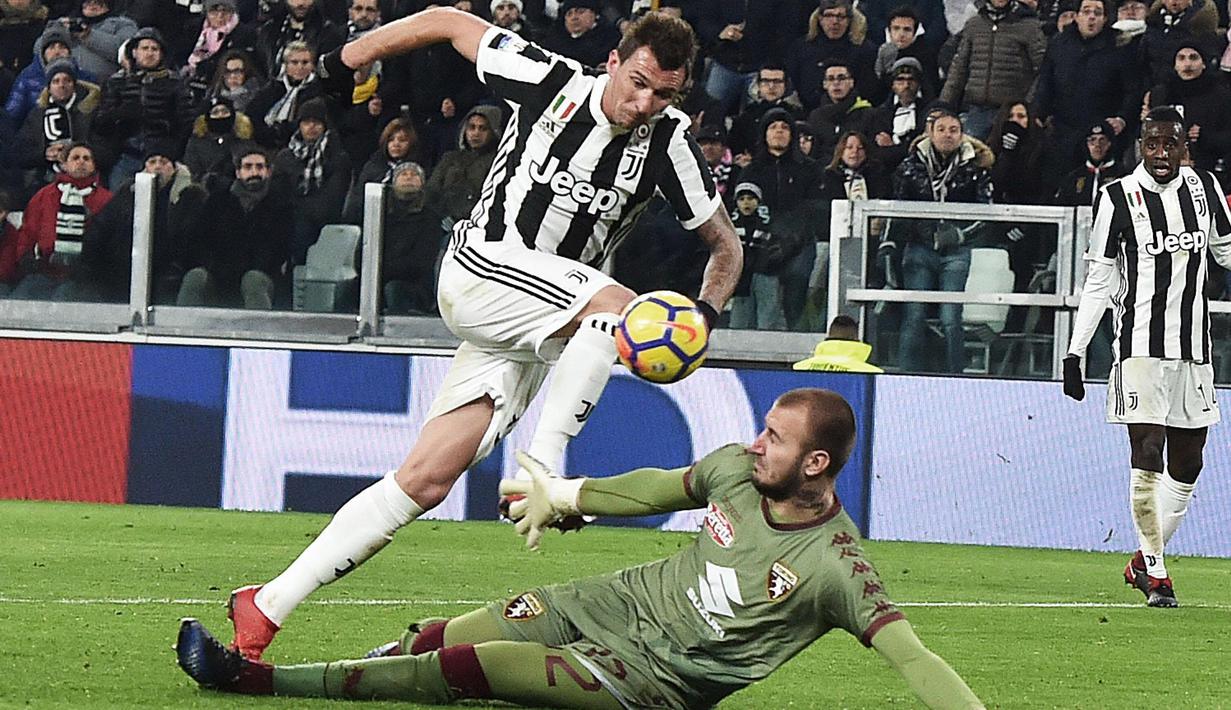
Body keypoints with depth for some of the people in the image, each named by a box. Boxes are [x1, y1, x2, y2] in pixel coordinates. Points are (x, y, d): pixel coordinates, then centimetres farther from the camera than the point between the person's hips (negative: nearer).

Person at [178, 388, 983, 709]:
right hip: (623, 600, 6)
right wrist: (565, 497, 23)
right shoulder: (736, 468, -5)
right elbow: (662, 487, 14)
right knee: (436, 641, 0)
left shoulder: (836, 565, -24)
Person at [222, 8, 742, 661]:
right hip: (478, 271, -3)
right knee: (617, 303, -30)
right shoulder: (551, 81, -10)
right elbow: (445, 22, 4)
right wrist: (341, 63, 11)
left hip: (534, 337, 3)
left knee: (427, 480, -6)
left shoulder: (667, 141, -3)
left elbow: (725, 245, 8)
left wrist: (705, 314, -12)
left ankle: (266, 608, -3)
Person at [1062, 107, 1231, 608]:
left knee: (1187, 466, 7)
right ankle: (1156, 574, -3)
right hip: (1140, 347, -5)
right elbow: (1098, 283, -1)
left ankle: (1143, 561, 22)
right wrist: (1074, 352, -5)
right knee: (1147, 460, -11)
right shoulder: (1117, 199, -3)